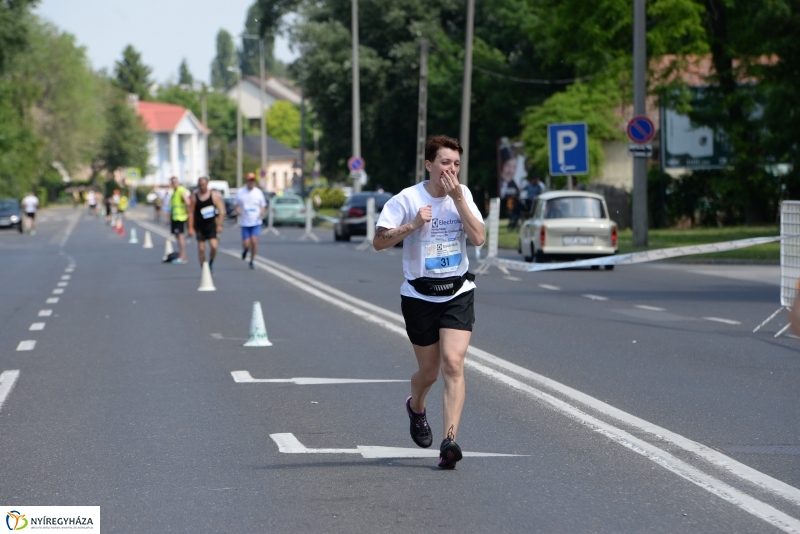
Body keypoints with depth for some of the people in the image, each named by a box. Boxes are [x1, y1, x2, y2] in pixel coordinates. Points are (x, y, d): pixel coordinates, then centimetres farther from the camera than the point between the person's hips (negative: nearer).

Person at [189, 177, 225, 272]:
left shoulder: (214, 195, -3)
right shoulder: (194, 196, 0)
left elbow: (221, 211, -1)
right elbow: (191, 212, 1)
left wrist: (219, 225, -7)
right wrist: (191, 227, -3)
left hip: (211, 225, -1)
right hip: (199, 226, 1)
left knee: (214, 246, -15)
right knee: (201, 249, 0)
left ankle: (211, 263, 11)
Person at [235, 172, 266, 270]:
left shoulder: (258, 192, 5)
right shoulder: (240, 192, 3)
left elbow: (263, 206, 11)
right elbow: (236, 205, 11)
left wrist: (262, 211, -11)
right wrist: (237, 210, -12)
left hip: (256, 222, 0)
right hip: (244, 222, 0)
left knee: (254, 241, -14)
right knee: (246, 243, -4)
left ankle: (252, 261, 3)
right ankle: (245, 250, 34)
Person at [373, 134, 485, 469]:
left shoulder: (463, 194, 1)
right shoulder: (407, 199, -9)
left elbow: (478, 238, -10)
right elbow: (379, 242, -12)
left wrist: (457, 198, -17)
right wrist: (413, 224, -25)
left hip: (458, 294, 1)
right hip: (420, 296, -1)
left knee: (453, 363, -17)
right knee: (429, 371, 10)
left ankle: (449, 441, -21)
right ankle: (416, 408, 46)